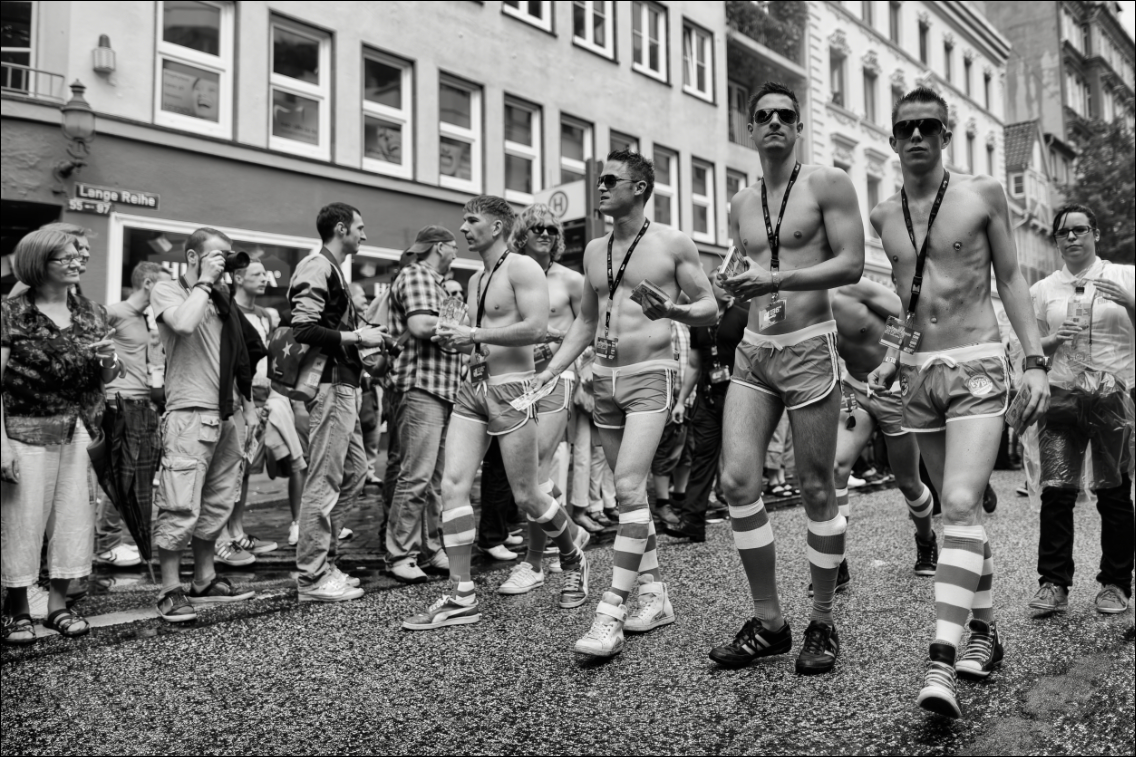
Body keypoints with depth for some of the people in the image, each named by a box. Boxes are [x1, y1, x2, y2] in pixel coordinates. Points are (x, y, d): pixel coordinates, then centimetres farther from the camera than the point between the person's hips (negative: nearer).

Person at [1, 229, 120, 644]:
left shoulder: (92, 314, 8)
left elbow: (106, 378, 13)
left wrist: (109, 360, -10)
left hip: (80, 432, 5)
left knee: (74, 516, 8)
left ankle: (58, 604, 22)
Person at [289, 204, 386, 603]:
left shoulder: (332, 270, 21)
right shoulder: (317, 268, -10)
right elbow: (304, 329, -20)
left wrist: (366, 336, 10)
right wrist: (357, 337, -14)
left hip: (344, 386, 11)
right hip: (329, 386, -11)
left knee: (353, 472, 15)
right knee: (324, 481, -6)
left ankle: (322, 560, 24)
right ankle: (312, 578, 3)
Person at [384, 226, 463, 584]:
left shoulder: (432, 281, 25)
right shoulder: (415, 275, -5)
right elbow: (420, 326, -19)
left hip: (442, 390, 10)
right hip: (421, 386, -10)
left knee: (437, 477, 12)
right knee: (416, 476, -9)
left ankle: (431, 548, 19)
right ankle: (400, 556, -2)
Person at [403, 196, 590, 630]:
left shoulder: (522, 268, -7)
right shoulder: (475, 280, 19)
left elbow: (536, 328, -19)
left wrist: (474, 334, -18)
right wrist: (456, 338, 7)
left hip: (510, 389, -8)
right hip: (473, 387, 8)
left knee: (526, 496, 0)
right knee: (453, 485, -5)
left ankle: (574, 562, 28)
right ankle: (462, 598, 0)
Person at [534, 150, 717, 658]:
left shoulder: (673, 243, -2)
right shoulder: (595, 250, 14)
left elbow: (709, 308, 0)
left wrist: (672, 311, -21)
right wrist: (550, 371, 9)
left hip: (649, 376, -6)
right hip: (604, 379, 7)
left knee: (628, 487, -17)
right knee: (631, 492, 11)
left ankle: (611, 614, -15)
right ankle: (654, 596, 23)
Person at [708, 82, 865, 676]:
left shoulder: (827, 184, 0)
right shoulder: (741, 203, 16)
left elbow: (851, 263, -10)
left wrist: (776, 279, -19)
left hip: (809, 348, -4)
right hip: (752, 353, 5)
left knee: (816, 491, 2)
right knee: (737, 479, -7)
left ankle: (822, 623, 17)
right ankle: (768, 622, 7)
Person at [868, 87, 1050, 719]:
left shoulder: (984, 194, 0)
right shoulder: (884, 215, 10)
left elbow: (1011, 280, 3)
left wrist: (1036, 360, -4)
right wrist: (893, 356, 7)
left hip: (977, 367, -4)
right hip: (919, 375, 4)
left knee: (960, 507, -18)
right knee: (963, 511, 11)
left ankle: (943, 664, -21)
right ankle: (986, 635, 24)